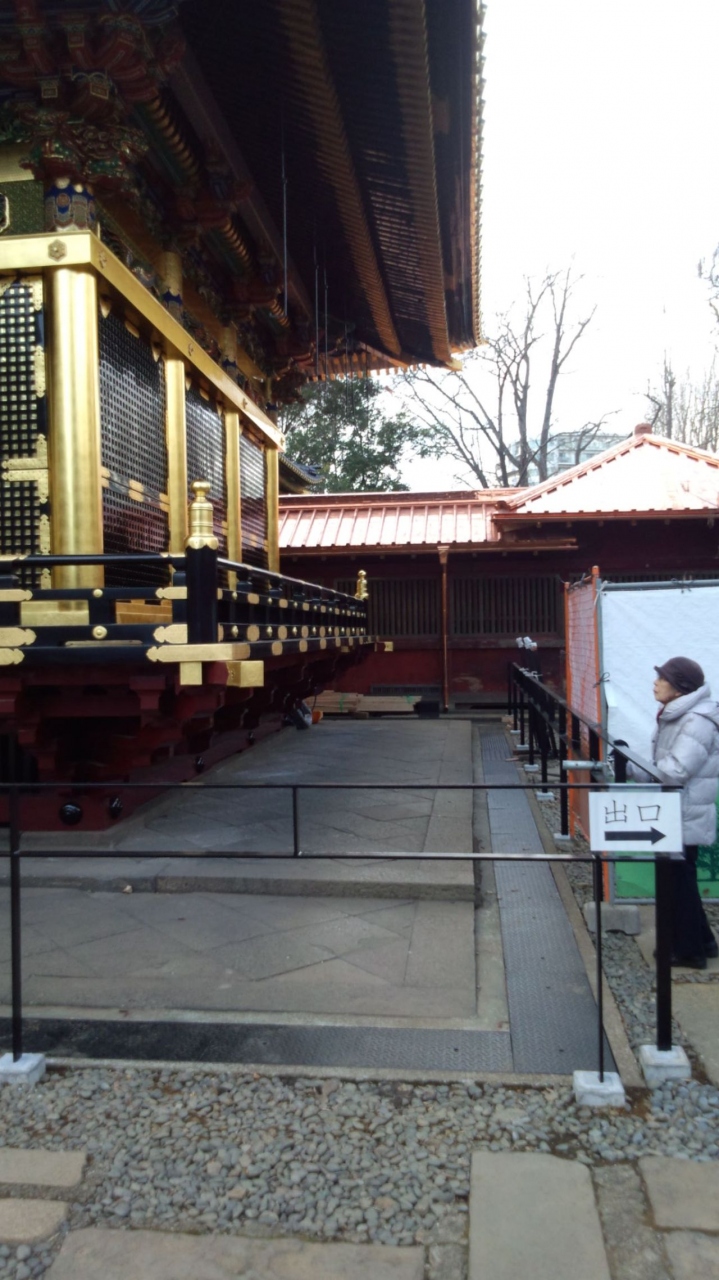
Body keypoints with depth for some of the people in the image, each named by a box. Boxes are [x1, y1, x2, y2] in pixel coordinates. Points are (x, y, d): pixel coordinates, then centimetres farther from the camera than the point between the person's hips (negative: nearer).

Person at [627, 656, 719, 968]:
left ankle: (689, 951, 16)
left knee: (679, 882, 2)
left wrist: (630, 767, -21)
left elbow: (674, 771, -28)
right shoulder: (675, 716, 11)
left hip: (686, 819, -10)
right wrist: (629, 765, 1)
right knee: (676, 880, 19)